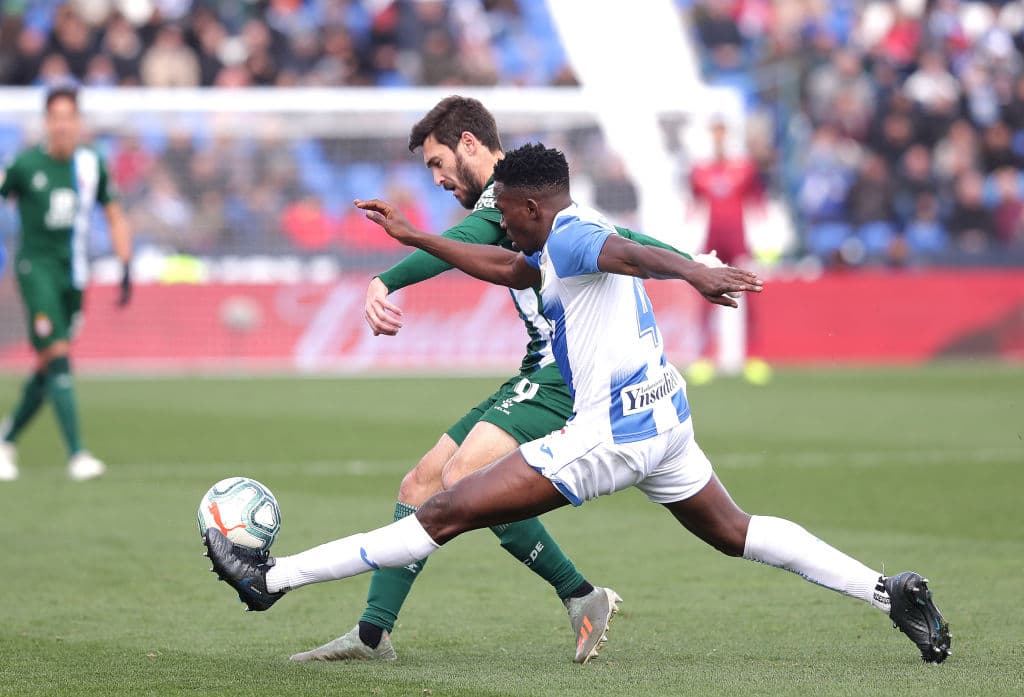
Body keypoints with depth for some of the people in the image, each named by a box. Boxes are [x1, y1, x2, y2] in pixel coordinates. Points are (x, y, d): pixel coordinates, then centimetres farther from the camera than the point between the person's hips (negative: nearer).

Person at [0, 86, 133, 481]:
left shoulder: (91, 165, 4)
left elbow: (114, 217, 13)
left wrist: (126, 272, 7)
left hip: (73, 271, 5)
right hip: (36, 267, -5)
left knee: (47, 369, 7)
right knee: (57, 357, -16)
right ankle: (76, 454, -20)